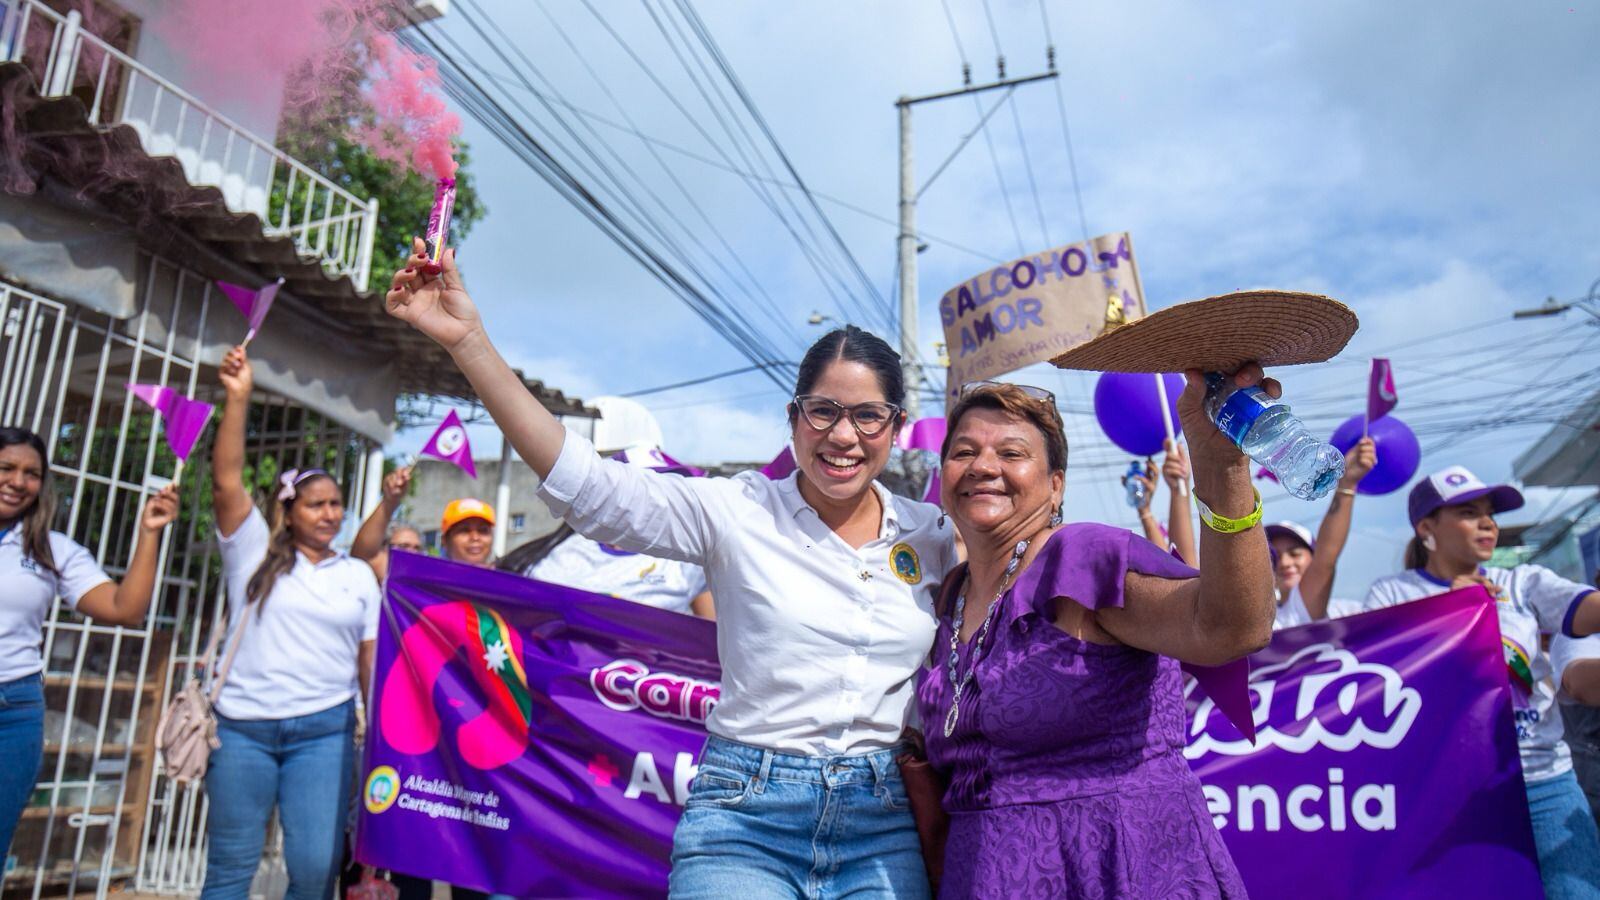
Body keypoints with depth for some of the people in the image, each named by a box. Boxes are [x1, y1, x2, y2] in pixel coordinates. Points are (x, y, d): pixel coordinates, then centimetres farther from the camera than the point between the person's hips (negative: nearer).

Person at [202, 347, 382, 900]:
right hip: (242, 727, -1)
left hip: (324, 730, 1)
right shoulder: (254, 552, 5)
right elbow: (226, 481, -8)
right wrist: (238, 400, -18)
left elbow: (372, 660, 9)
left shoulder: (359, 576, 10)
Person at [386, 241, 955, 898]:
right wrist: (469, 342, -20)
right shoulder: (738, 512, -5)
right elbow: (585, 483, -14)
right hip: (744, 824, -2)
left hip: (883, 828, 3)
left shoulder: (933, 535, 5)